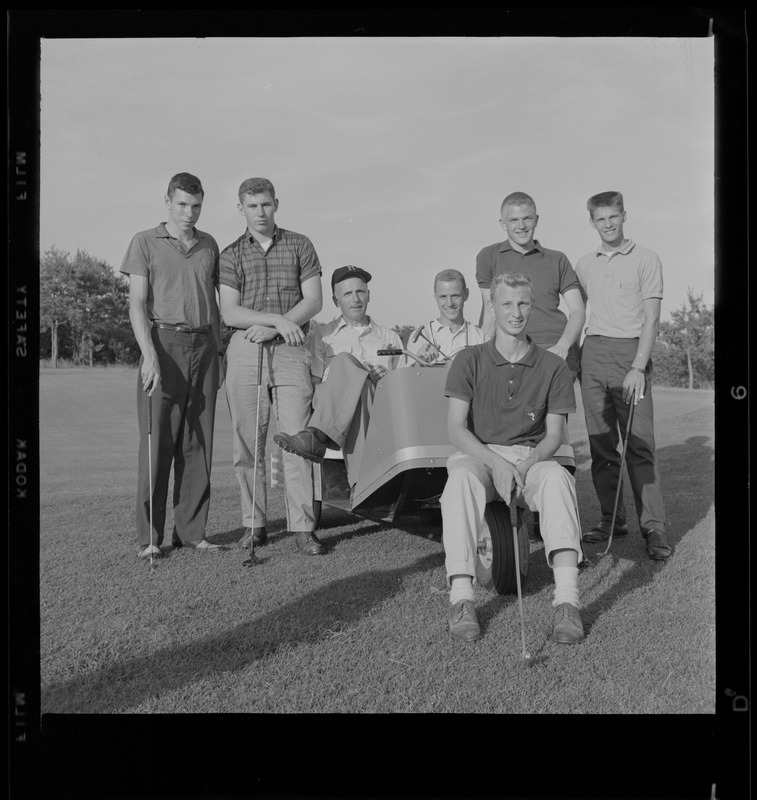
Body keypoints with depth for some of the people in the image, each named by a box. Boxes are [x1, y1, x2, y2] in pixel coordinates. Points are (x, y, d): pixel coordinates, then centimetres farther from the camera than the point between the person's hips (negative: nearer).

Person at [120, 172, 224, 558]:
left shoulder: (209, 245, 16)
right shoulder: (145, 242, 4)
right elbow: (137, 305, -4)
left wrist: (218, 353, 11)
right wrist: (150, 356, -17)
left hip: (203, 346, 4)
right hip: (164, 343, -4)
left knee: (198, 443, 3)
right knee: (157, 442, -5)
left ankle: (192, 531, 10)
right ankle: (149, 538, 1)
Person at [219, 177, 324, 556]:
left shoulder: (299, 245, 11)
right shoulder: (231, 254, 10)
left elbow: (313, 301, 2)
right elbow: (229, 313, 0)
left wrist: (270, 328, -8)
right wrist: (278, 318, -12)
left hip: (290, 351, -1)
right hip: (244, 351, 1)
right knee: (247, 443, 1)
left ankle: (303, 527, -2)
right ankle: (253, 524, 10)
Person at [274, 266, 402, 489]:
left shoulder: (390, 338, 26)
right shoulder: (323, 334, 22)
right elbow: (313, 384, 10)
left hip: (384, 418, 1)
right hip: (333, 420, 0)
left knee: (346, 362, -29)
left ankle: (315, 438, -48)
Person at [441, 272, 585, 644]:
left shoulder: (552, 366, 6)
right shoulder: (470, 360, 3)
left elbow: (553, 434, 4)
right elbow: (456, 428, -5)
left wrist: (524, 466, -17)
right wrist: (497, 463, -21)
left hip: (531, 458, 1)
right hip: (477, 454, -1)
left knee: (558, 478, -34)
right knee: (460, 477, -37)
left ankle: (567, 600, -40)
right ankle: (461, 599, -38)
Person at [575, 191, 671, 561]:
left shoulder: (645, 259, 3)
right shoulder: (585, 264, 15)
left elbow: (651, 318, -3)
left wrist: (638, 368, -13)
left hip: (629, 351, -4)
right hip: (593, 353, 4)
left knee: (639, 443, -9)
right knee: (601, 443, 5)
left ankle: (653, 527, -6)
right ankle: (612, 519, 13)